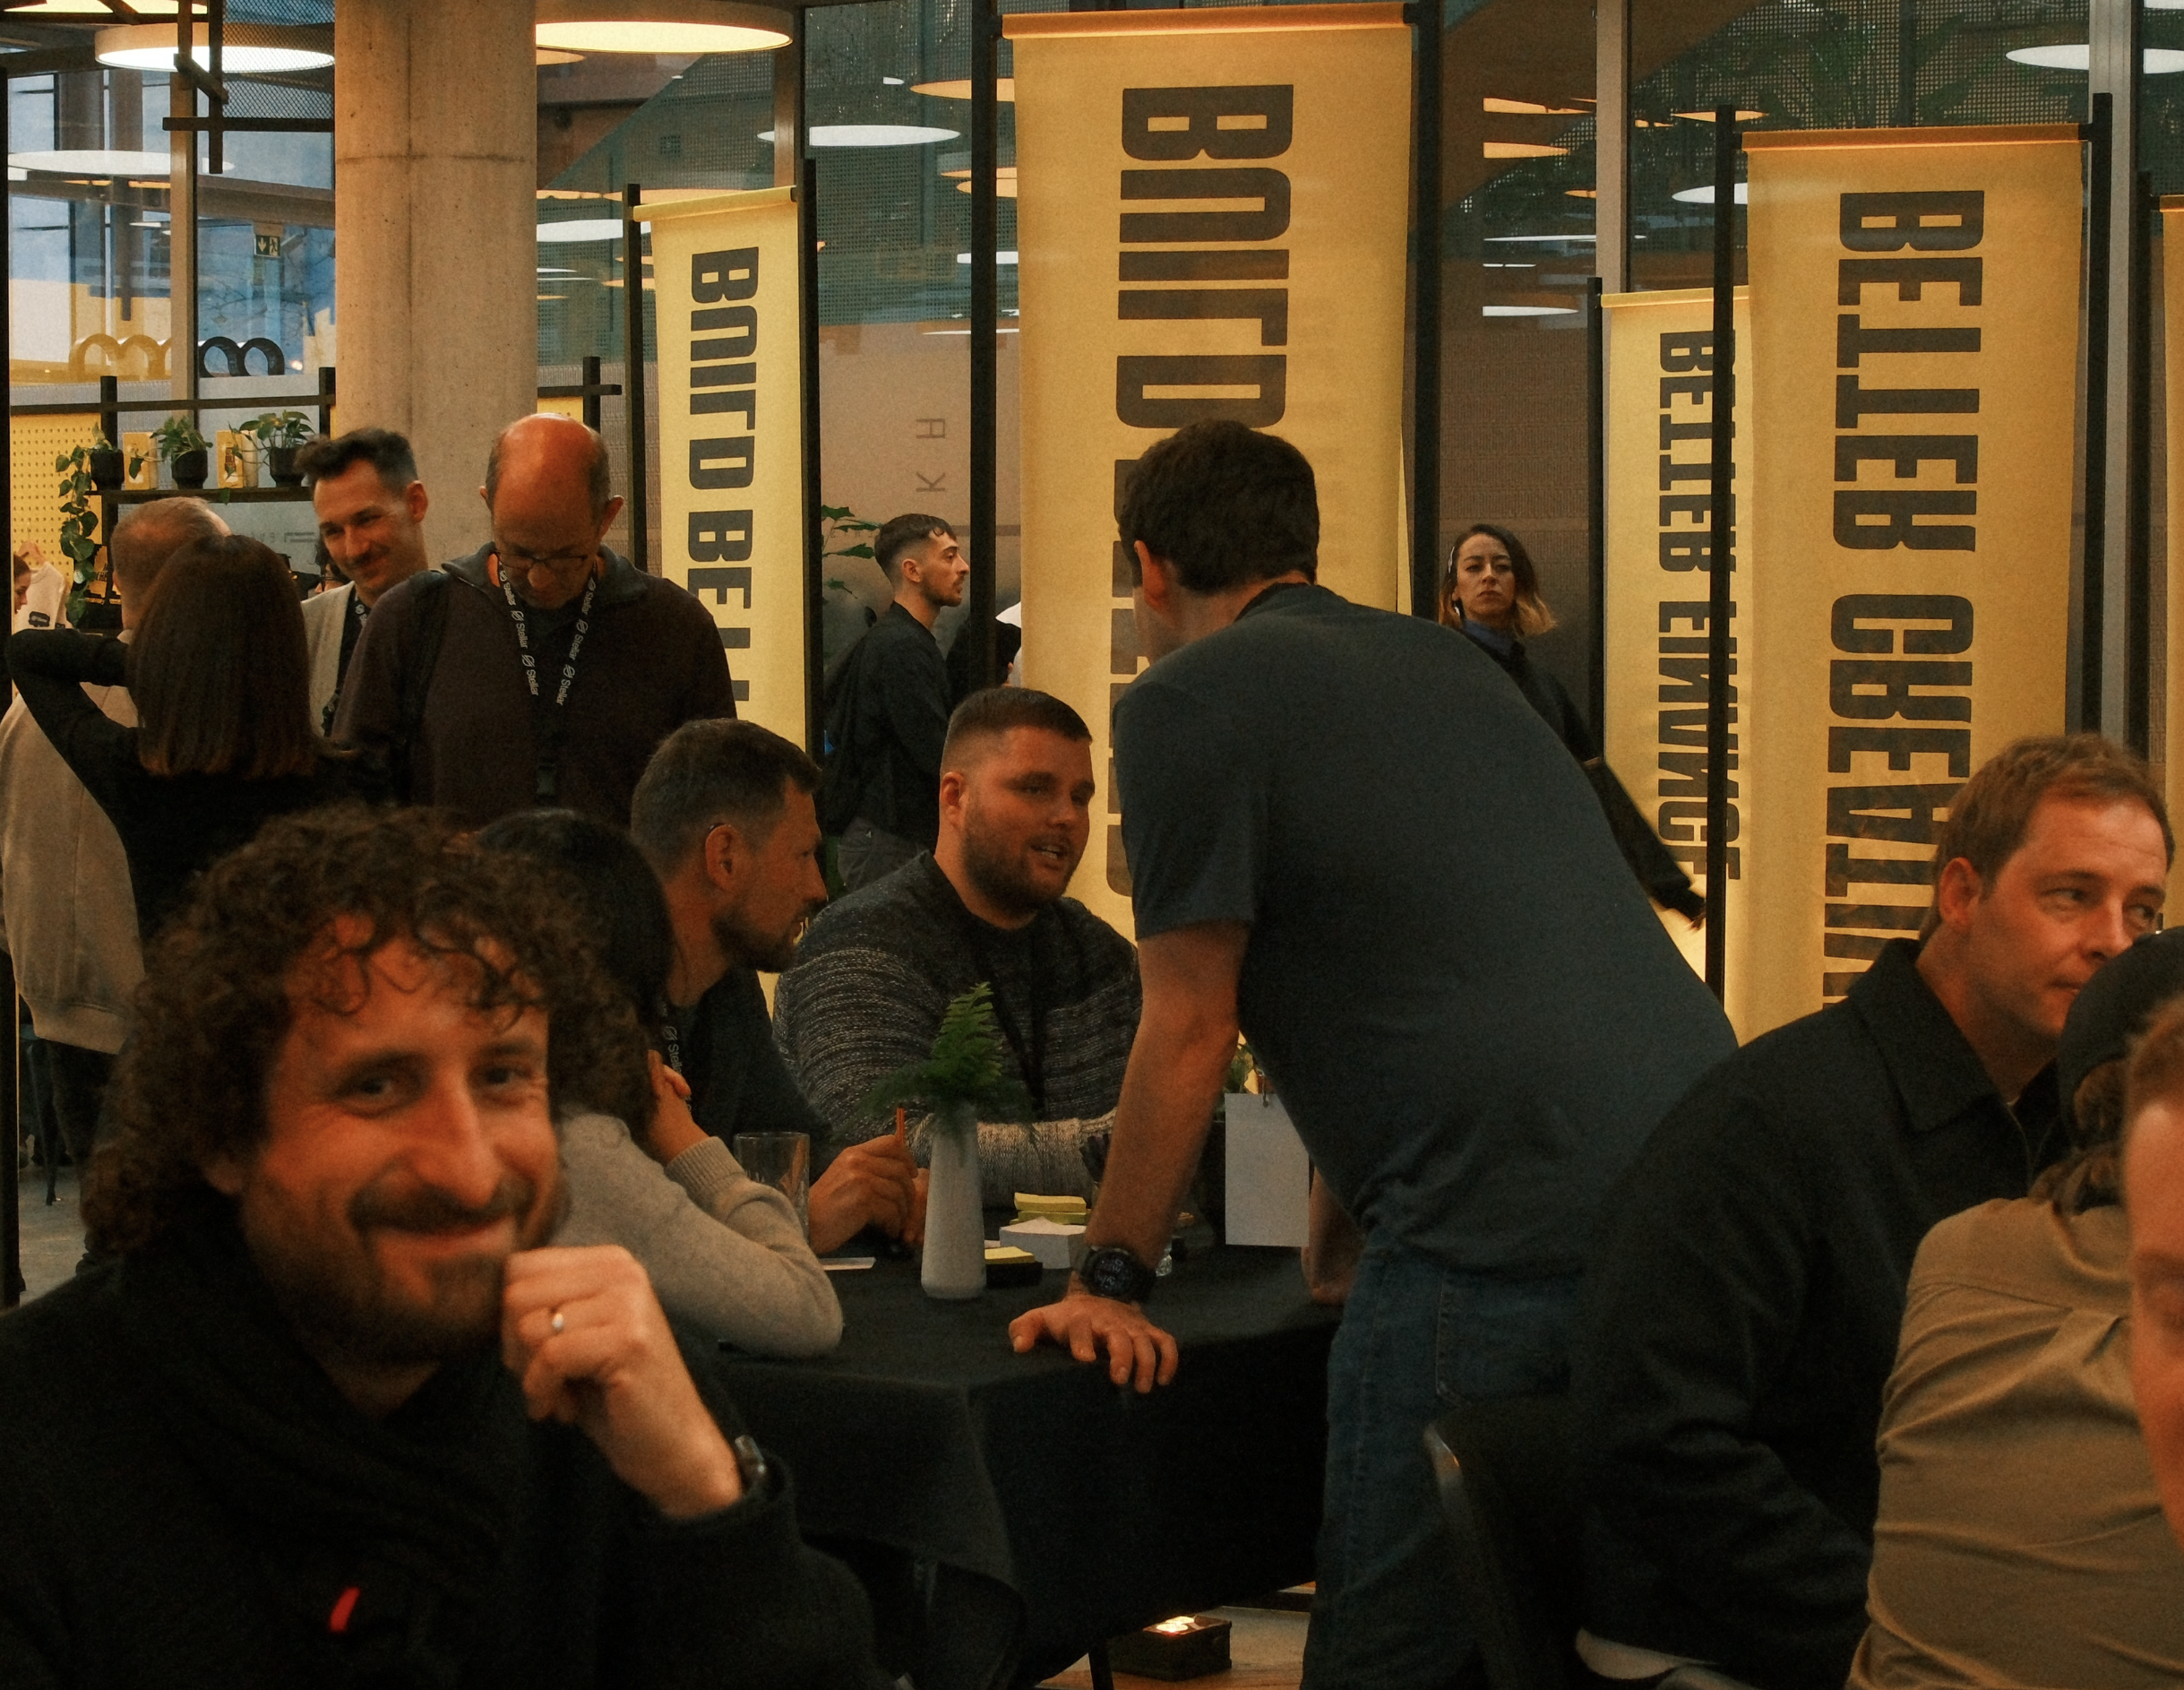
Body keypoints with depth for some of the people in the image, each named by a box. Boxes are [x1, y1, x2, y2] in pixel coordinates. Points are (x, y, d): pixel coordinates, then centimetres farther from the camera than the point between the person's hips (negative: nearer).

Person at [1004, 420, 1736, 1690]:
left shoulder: (1187, 703, 2)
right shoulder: (1446, 662, 26)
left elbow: (1189, 1031, 2)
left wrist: (1110, 1283, 13)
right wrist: (1338, 1243, 41)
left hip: (1507, 1232, -8)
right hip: (1697, 1180, 8)